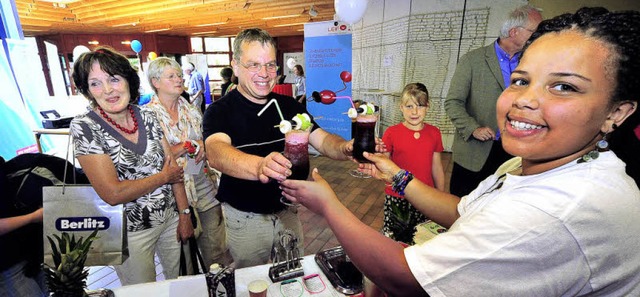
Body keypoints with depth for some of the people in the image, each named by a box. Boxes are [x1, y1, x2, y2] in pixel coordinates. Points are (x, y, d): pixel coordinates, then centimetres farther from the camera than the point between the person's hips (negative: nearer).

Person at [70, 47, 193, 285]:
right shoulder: (84, 127, -16)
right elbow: (113, 194, -22)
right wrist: (164, 176, -12)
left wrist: (185, 214, -2)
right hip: (130, 232, -3)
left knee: (180, 281, 23)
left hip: (171, 218, 4)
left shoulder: (147, 116, -3)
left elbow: (174, 167, -2)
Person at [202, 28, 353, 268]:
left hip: (287, 211, 4)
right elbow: (216, 153, -34)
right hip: (245, 218, -3)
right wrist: (259, 166, -55)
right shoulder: (220, 111, -15)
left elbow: (322, 140, -8)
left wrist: (347, 148, -32)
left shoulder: (290, 106, -1)